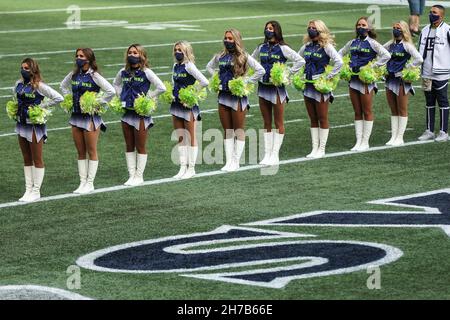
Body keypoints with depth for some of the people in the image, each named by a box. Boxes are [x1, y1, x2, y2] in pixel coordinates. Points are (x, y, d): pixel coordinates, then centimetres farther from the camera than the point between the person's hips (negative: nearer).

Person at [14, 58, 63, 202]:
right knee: (27, 159, 12)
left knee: (37, 160, 3)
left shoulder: (39, 86, -17)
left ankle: (36, 191, 9)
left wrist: (41, 106, -15)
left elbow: (58, 98, -19)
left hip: (35, 126, -7)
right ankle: (28, 190, 17)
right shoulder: (19, 84, 3)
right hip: (22, 124, 7)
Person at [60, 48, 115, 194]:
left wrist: (98, 102, -15)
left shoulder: (94, 76, -13)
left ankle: (90, 183, 8)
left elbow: (111, 91, -20)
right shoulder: (74, 74, 5)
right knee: (80, 152, 10)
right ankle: (82, 182, 15)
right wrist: (70, 99, 12)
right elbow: (63, 86, 25)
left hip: (91, 117, -6)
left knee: (91, 151, 3)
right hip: (76, 116, 6)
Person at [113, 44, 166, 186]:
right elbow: (116, 84, 25)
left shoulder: (146, 72, -11)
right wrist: (121, 96, 11)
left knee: (140, 147, 3)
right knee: (129, 146, 9)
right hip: (127, 112, 5)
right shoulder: (123, 72, 4)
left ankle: (139, 176, 11)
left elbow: (161, 88, -17)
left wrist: (148, 97, -13)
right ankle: (131, 175, 16)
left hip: (141, 112, -5)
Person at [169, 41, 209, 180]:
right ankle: (183, 168, 14)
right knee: (180, 137, 9)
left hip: (189, 105, -8)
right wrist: (173, 92, 10)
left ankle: (191, 168, 7)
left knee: (191, 137, 1)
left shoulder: (189, 66, -14)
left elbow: (204, 82, -21)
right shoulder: (176, 66, 9)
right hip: (176, 104, 8)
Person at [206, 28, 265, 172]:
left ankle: (236, 162, 5)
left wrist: (246, 81, -12)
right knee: (227, 131, 7)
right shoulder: (220, 57, 7)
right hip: (224, 95, 5)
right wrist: (217, 79, 12)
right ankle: (228, 161, 11)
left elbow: (261, 71, -11)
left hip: (238, 96, -5)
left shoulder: (244, 57, -8)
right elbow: (209, 67, 27)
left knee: (239, 130, 2)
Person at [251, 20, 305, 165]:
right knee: (267, 123, 8)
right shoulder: (261, 48, 8)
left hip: (277, 87, -5)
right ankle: (267, 154, 11)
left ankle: (275, 155, 4)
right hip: (263, 87, 5)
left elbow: (300, 61, -12)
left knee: (278, 123, 2)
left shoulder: (282, 48, -8)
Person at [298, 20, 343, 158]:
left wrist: (329, 76, -19)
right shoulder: (307, 46, 9)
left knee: (322, 119, 2)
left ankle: (321, 149, 8)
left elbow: (339, 62, -21)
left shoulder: (326, 46, -11)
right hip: (308, 85, 7)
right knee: (313, 119, 10)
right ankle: (314, 148, 14)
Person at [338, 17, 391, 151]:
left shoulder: (372, 43, -6)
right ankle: (358, 141, 11)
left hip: (366, 80, -6)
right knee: (357, 113, 8)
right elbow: (339, 54, 25)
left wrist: (373, 66, -15)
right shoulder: (352, 43, 11)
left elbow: (386, 56, -16)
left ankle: (365, 142, 6)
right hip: (353, 79, 6)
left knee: (367, 112, 1)